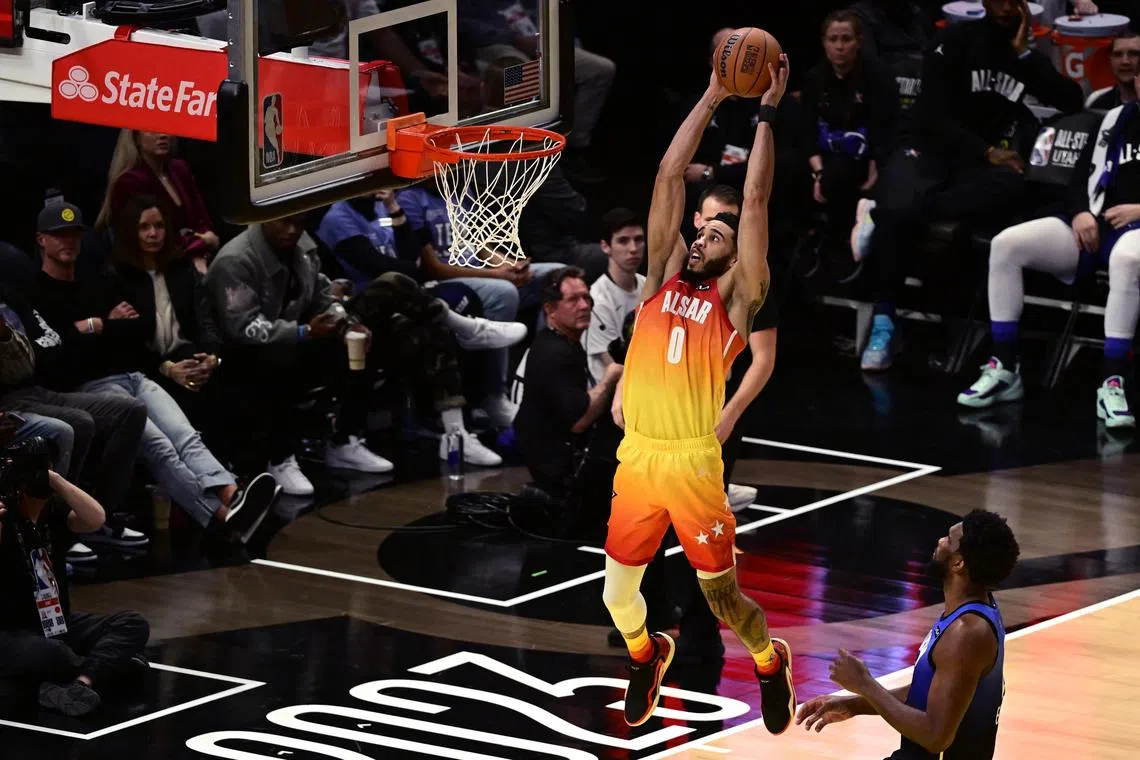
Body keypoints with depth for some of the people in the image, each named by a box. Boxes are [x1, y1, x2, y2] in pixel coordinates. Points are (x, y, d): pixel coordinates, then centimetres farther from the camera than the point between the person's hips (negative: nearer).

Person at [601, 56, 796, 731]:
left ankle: (770, 661, 34)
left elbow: (756, 201, -2)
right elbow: (670, 177, 9)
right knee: (618, 595, 9)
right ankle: (646, 655, 41)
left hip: (693, 466, -3)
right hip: (635, 460, 4)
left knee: (723, 595, 5)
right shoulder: (662, 278, 12)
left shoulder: (735, 297, 3)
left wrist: (766, 113, 0)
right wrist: (712, 99, 7)